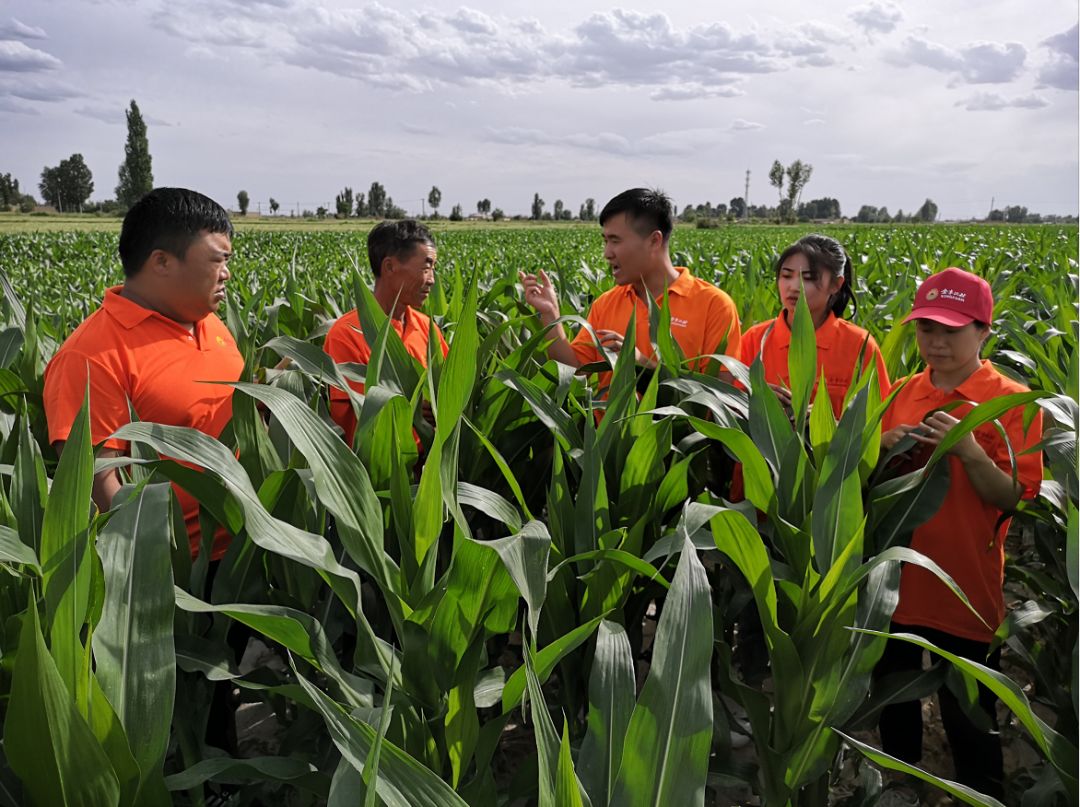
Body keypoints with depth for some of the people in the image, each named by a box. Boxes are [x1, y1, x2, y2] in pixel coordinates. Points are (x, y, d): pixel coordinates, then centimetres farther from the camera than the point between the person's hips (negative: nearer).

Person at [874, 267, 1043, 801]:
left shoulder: (1011, 401, -8)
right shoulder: (903, 393, 4)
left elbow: (1013, 499, -13)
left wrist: (968, 450, -27)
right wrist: (884, 446, -11)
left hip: (966, 586, -4)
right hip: (896, 577, 5)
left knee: (968, 714, 10)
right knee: (893, 695, 21)